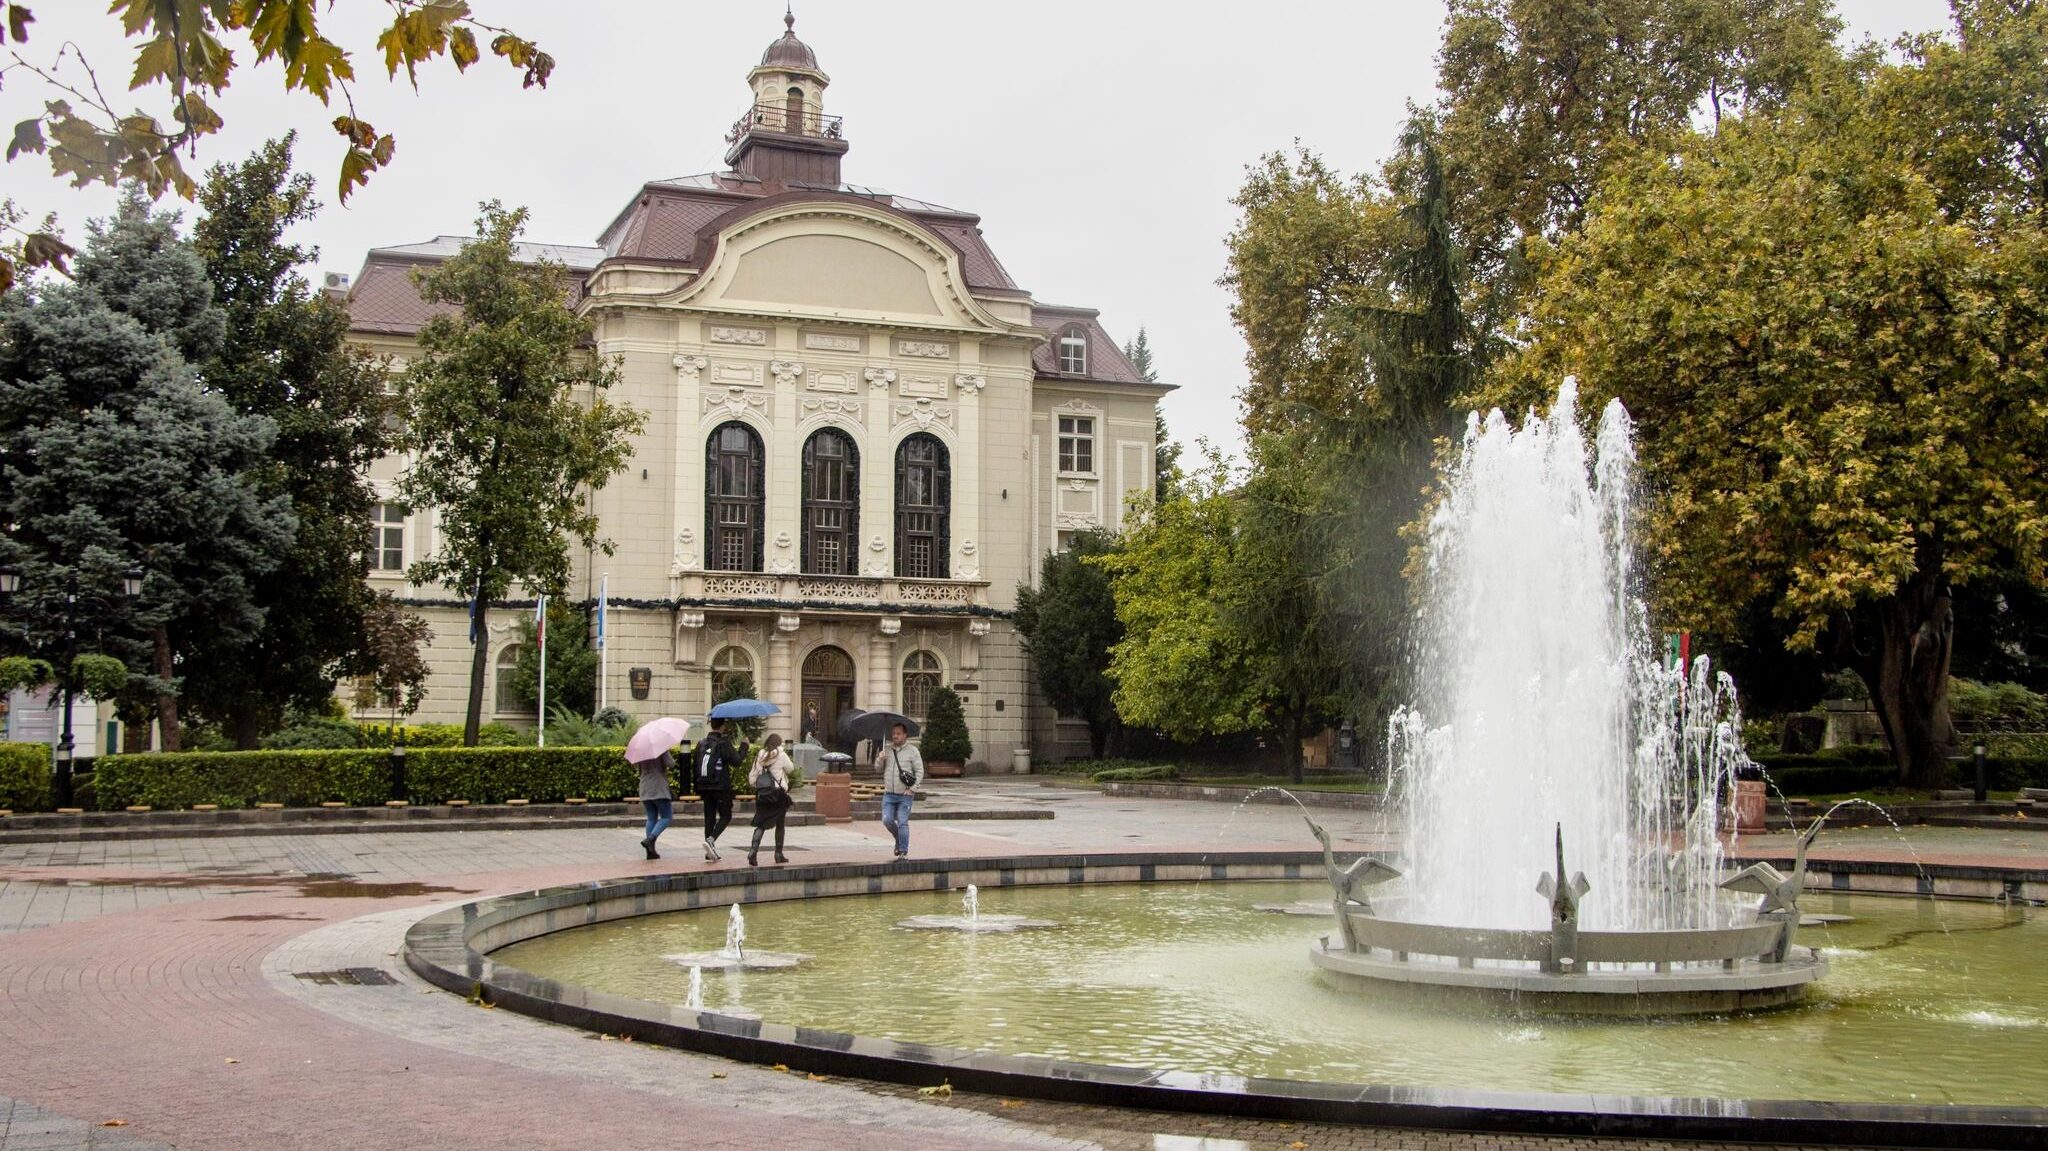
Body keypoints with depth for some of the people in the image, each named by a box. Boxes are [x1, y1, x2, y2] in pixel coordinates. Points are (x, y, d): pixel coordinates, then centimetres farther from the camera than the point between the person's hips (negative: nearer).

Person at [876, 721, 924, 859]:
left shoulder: (912, 751, -1)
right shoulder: (886, 750, 10)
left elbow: (920, 771, -3)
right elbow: (878, 769, 13)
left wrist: (912, 789, -12)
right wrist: (880, 760, -9)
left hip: (905, 795, -4)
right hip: (889, 794, 4)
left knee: (902, 823, -6)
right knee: (887, 820, -3)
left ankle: (904, 852, 2)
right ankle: (898, 840, 25)